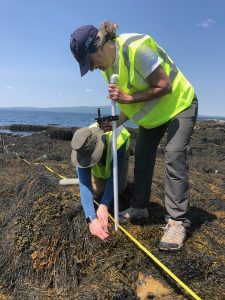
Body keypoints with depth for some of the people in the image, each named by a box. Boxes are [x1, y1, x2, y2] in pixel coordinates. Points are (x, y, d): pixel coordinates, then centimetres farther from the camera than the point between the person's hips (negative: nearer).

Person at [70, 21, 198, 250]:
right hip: (153, 113, 8)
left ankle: (177, 221, -12)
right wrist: (116, 121, -11)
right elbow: (128, 100, 3)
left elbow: (164, 86, -28)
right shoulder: (107, 65, -3)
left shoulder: (136, 48, -30)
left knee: (174, 156, -18)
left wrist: (129, 98, -31)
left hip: (179, 103, -8)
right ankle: (139, 207, 17)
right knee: (141, 156, 4)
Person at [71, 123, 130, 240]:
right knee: (98, 191, -8)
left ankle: (121, 177, 23)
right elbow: (84, 184, -45)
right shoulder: (82, 150, -40)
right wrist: (91, 219, -57)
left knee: (119, 189, -11)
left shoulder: (117, 141, -48)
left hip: (119, 154, -1)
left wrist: (103, 206, -53)